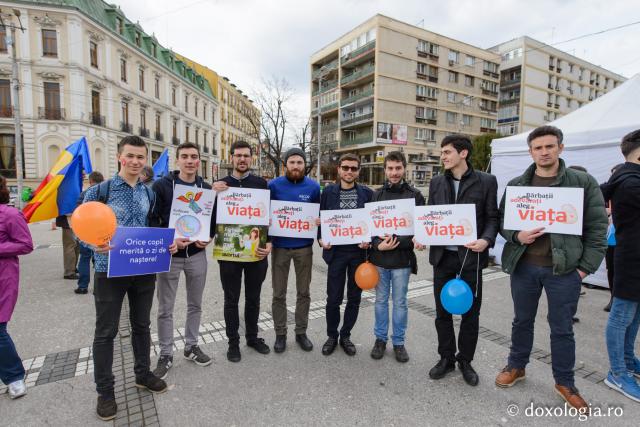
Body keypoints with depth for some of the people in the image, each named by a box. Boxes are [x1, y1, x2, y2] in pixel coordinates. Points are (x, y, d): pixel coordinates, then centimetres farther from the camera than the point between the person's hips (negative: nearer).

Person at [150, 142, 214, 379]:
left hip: (197, 255, 3)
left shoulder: (206, 188, 3)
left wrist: (208, 237, -9)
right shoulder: (161, 186, -7)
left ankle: (191, 346, 33)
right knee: (165, 309, 7)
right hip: (169, 255, -3)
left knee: (195, 305, 15)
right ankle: (166, 354, 25)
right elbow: (151, 220, -8)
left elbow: (213, 218, 10)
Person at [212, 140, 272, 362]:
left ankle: (252, 337, 34)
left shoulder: (261, 183, 0)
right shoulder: (220, 184, 3)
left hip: (256, 250, 0)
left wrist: (269, 243, -11)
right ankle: (233, 342, 28)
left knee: (253, 298, 15)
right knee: (231, 300, 11)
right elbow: (212, 217, 0)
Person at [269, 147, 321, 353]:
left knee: (304, 292, 12)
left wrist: (319, 221, -11)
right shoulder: (274, 185, -4)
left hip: (304, 247, 1)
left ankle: (301, 332, 29)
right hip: (280, 246, 0)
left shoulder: (313, 186, -2)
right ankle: (280, 334, 26)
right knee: (279, 294, 9)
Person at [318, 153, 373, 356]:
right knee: (333, 298, 5)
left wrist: (369, 240, -9)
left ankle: (345, 335, 31)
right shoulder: (328, 191, 2)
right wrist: (321, 239, -9)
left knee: (354, 298, 11)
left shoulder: (367, 193, 3)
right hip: (336, 251, -1)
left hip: (359, 252, 1)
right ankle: (332, 336, 27)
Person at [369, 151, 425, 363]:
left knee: (400, 302, 10)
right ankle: (380, 339, 29)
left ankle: (398, 342, 27)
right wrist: (378, 245, -13)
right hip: (379, 258, 2)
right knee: (381, 300, 13)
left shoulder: (415, 195, 0)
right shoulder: (376, 195, 5)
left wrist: (397, 242, -17)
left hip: (402, 258, -1)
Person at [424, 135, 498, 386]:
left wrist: (486, 240, -20)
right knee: (442, 310, 11)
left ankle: (465, 361, 30)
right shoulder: (437, 182, 8)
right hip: (442, 254, 3)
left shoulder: (486, 181, -2)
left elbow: (492, 217, -2)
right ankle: (446, 358, 30)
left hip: (471, 255, -2)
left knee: (470, 312, 11)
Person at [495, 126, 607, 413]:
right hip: (523, 267, 2)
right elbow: (501, 220, 7)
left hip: (564, 270, -1)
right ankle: (516, 367, 37)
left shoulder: (583, 182, -2)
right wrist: (517, 236, -13)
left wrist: (586, 267, -6)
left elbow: (597, 227, -2)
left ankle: (564, 383, 33)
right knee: (522, 321, 17)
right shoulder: (516, 185, 3)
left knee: (562, 328, 12)